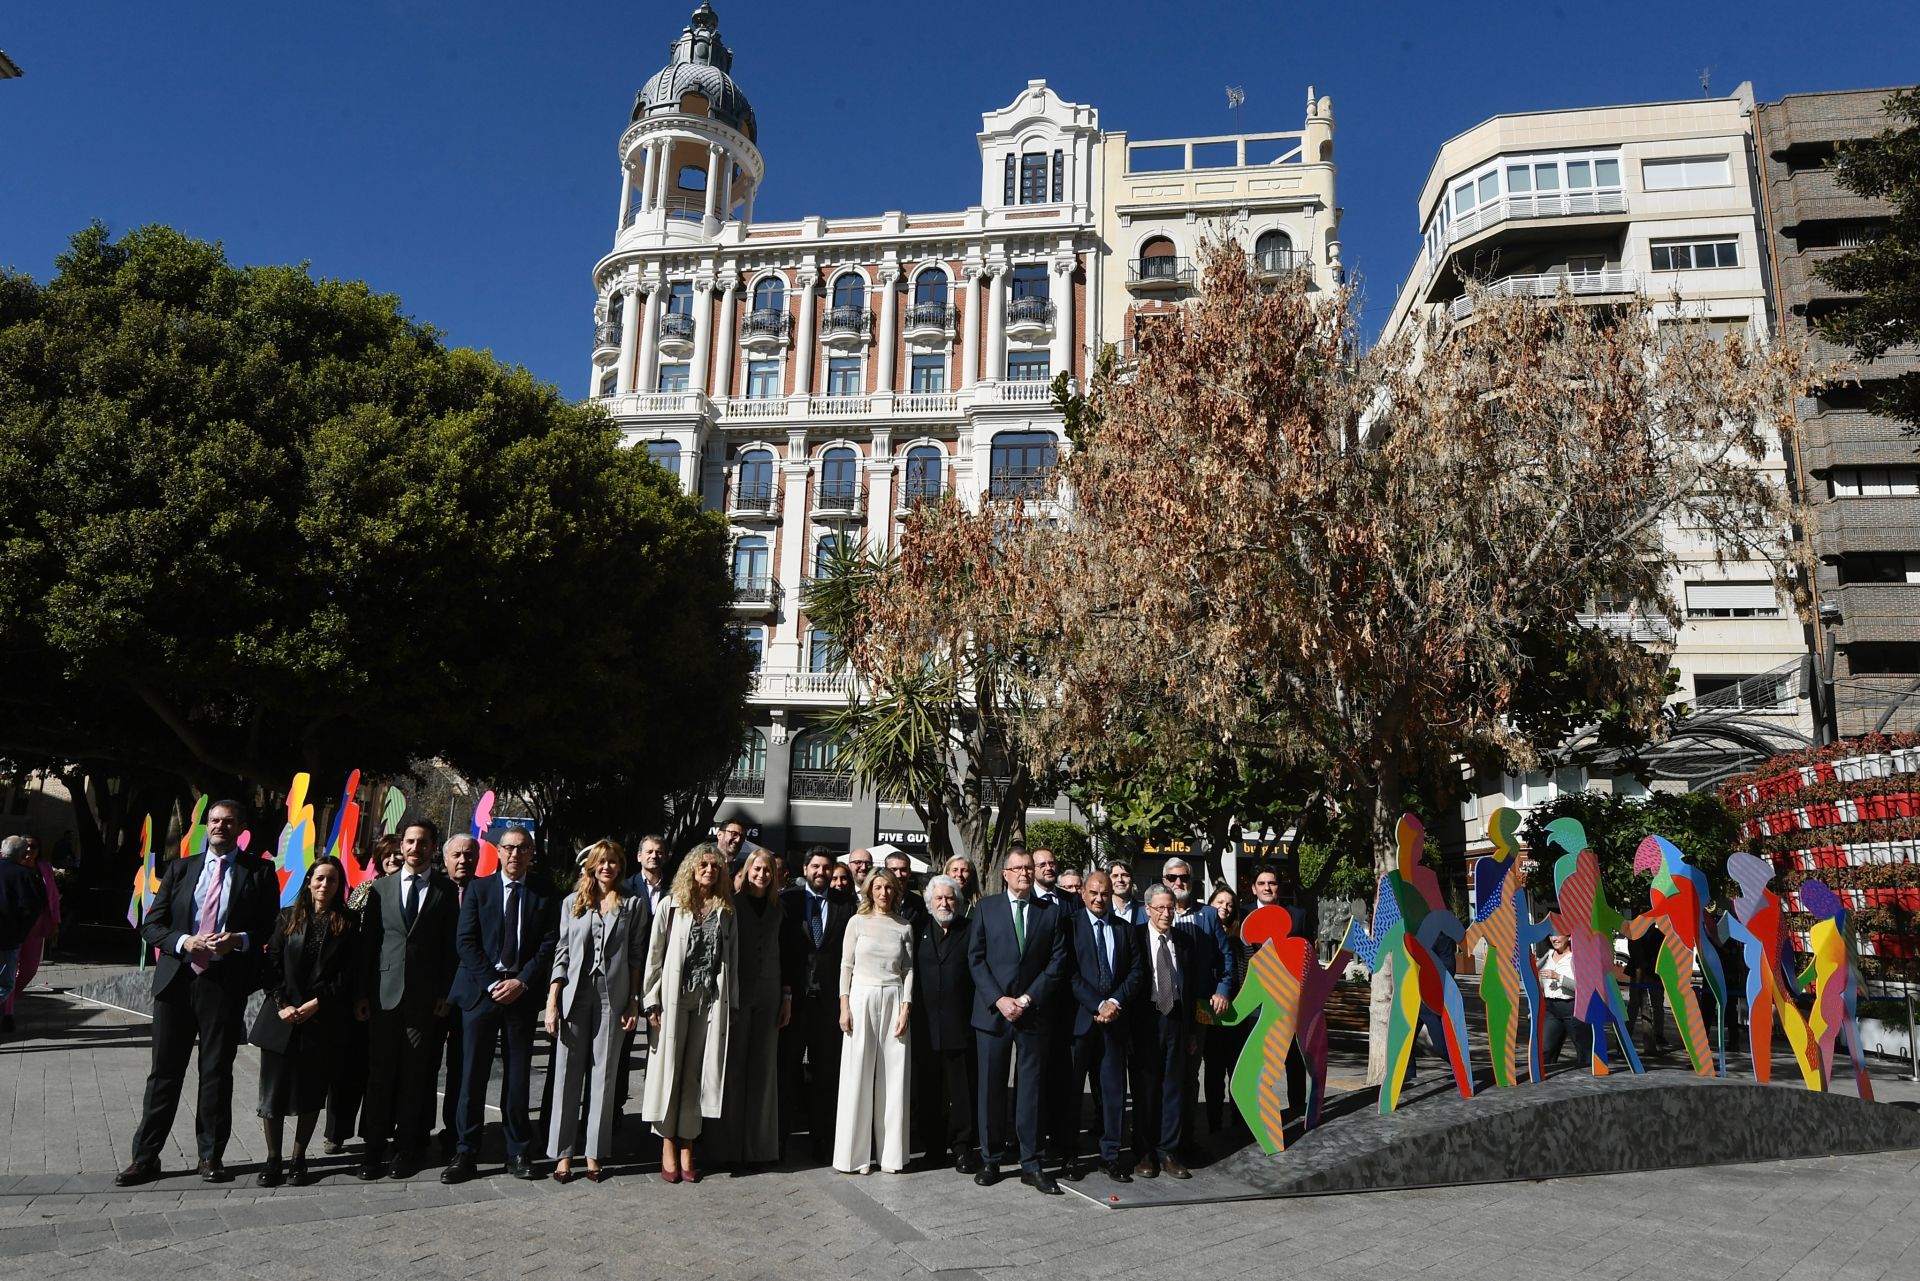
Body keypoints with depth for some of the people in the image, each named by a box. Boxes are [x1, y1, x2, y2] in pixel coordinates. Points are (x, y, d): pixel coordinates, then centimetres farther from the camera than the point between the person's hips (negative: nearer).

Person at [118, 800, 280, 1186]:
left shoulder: (259, 872, 3)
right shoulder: (180, 869, 11)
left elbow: (272, 927, 2)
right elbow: (151, 924, 6)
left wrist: (240, 940, -17)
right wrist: (183, 941, -12)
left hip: (226, 983, -2)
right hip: (176, 979, 2)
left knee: (217, 1072, 7)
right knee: (164, 1072, 7)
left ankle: (211, 1156, 18)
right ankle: (145, 1158, 18)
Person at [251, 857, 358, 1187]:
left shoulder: (346, 924, 3)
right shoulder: (288, 918, 6)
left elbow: (347, 975, -1)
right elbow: (272, 965, 3)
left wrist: (316, 1003, -11)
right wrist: (282, 1005, -9)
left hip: (322, 1021, -1)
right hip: (281, 1020, 1)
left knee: (311, 1092, 5)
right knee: (274, 1089, 3)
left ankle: (298, 1159, 17)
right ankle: (273, 1159, 16)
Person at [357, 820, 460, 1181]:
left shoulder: (445, 892, 2)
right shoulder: (381, 888, 8)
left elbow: (451, 947, 2)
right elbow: (367, 943, 6)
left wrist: (445, 993, -4)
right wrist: (363, 994, 1)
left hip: (424, 997, -1)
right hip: (384, 993, 1)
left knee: (415, 1075, 4)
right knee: (380, 1072, 5)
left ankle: (407, 1148, 13)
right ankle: (375, 1148, 14)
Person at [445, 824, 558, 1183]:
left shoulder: (544, 897, 6)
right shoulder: (478, 888, 4)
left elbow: (548, 946, 1)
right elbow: (465, 940, -2)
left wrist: (521, 982, -11)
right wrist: (492, 983, -10)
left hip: (522, 992, 1)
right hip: (481, 990, -1)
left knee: (518, 1076, 6)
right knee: (473, 1074, 1)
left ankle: (518, 1151, 15)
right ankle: (465, 1152, 10)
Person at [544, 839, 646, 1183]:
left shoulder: (633, 906, 7)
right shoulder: (573, 903, 10)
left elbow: (636, 958, 7)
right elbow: (561, 952, 7)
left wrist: (634, 1002, 0)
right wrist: (552, 1003, 0)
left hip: (613, 997, 0)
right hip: (574, 995, 1)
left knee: (603, 1075, 3)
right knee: (567, 1074, 1)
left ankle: (594, 1154, 11)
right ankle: (562, 1153, 9)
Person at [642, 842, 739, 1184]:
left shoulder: (726, 912, 8)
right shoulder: (672, 907, 0)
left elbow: (732, 960, 8)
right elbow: (654, 955, -1)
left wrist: (731, 1007, 5)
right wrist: (652, 1002, -6)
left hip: (711, 1002, 2)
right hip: (675, 999, -2)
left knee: (696, 1075, 5)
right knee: (669, 1069, 3)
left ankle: (686, 1148, 12)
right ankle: (668, 1146, 12)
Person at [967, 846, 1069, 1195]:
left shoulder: (1051, 912, 6)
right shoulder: (986, 907, 4)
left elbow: (1057, 962, 1)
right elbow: (976, 958, 0)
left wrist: (1027, 999, -8)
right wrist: (998, 1000, -10)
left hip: (1033, 1013, 1)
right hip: (993, 1011, 0)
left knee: (1031, 1089, 4)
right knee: (991, 1088, 5)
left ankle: (1031, 1164, 12)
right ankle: (991, 1160, 16)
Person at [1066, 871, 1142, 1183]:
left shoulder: (1125, 929, 11)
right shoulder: (1071, 925, -2)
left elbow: (1135, 971, 6)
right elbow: (1070, 973, -9)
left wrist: (1115, 1002, -9)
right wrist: (1098, 1005, -14)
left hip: (1115, 1018, 3)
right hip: (1079, 1017, -3)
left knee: (1113, 1088, 5)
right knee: (1071, 1088, 5)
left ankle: (1110, 1155, 13)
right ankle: (1070, 1154, 16)